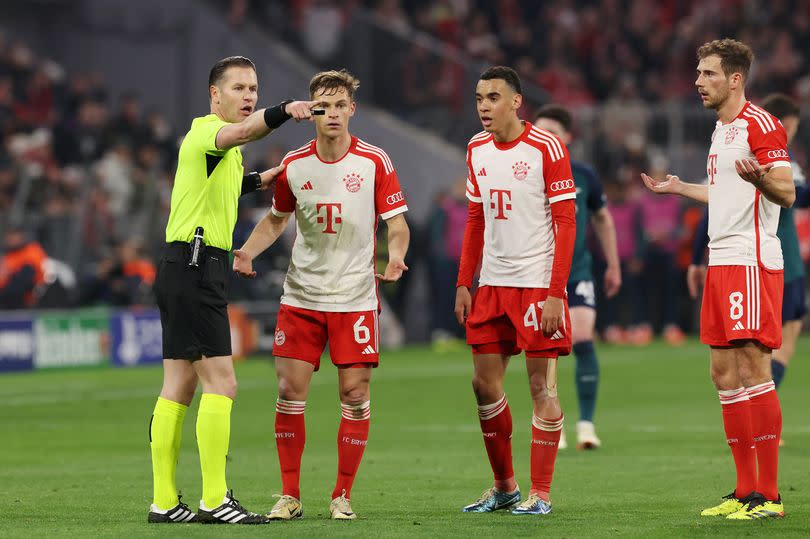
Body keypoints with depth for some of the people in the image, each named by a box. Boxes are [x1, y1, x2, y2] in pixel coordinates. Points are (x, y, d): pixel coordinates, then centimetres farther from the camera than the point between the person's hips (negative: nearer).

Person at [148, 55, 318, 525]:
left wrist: (257, 181, 28)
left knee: (180, 387, 9)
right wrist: (284, 112, -52)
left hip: (188, 270, 10)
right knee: (221, 382, -13)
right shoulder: (206, 131, -10)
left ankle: (164, 501, 11)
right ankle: (214, 499, -15)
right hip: (195, 267, -10)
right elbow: (241, 133, -35)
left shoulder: (222, 147, 20)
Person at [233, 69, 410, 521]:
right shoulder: (293, 165, 2)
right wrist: (248, 251, 0)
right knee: (290, 390, -3)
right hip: (301, 294, 2)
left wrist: (396, 255, -23)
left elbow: (398, 224, -3)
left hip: (355, 296, -2)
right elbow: (277, 218, 17)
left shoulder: (374, 162, -6)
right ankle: (290, 495, 8)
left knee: (356, 392, -3)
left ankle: (343, 495, 9)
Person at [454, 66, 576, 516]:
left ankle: (540, 494, 2)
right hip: (492, 285, 7)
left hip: (537, 286, -7)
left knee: (542, 387, -3)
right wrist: (464, 283, 11)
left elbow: (566, 223, -11)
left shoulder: (546, 148, -10)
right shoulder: (476, 150, 10)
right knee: (484, 385, 7)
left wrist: (556, 293, -17)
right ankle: (504, 486, 21)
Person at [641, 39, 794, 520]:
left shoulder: (760, 124, -10)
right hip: (721, 263, 10)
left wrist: (758, 177, -37)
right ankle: (746, 489, 12)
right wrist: (679, 187, 37)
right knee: (725, 374, 7)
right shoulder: (722, 129, 19)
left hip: (752, 261, -10)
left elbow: (786, 193, -16)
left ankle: (769, 495, -9)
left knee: (753, 369, -11)